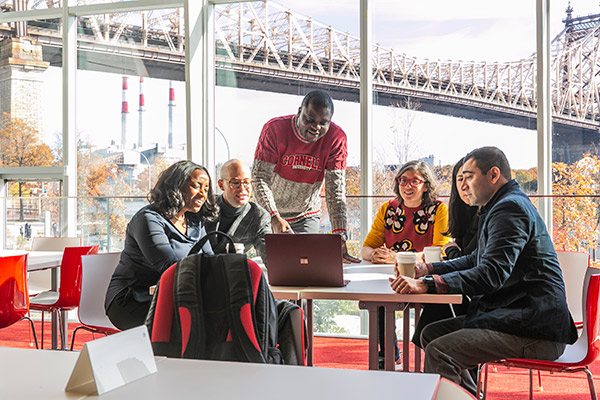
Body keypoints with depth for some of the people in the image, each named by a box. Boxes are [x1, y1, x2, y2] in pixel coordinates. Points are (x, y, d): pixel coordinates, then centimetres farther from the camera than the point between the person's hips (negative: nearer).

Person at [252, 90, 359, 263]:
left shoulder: (336, 138, -15)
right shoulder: (275, 129, -20)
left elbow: (336, 189, -18)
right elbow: (260, 178, -23)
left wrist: (339, 234, -29)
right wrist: (274, 218, -36)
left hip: (307, 216, 2)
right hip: (269, 212, -1)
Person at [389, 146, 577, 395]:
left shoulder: (510, 208, -14)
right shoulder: (503, 206, 20)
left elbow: (492, 273, -25)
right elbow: (478, 260, 26)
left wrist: (427, 284, -31)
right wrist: (428, 270, 11)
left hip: (535, 332, -11)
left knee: (439, 352, -24)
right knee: (431, 334, 9)